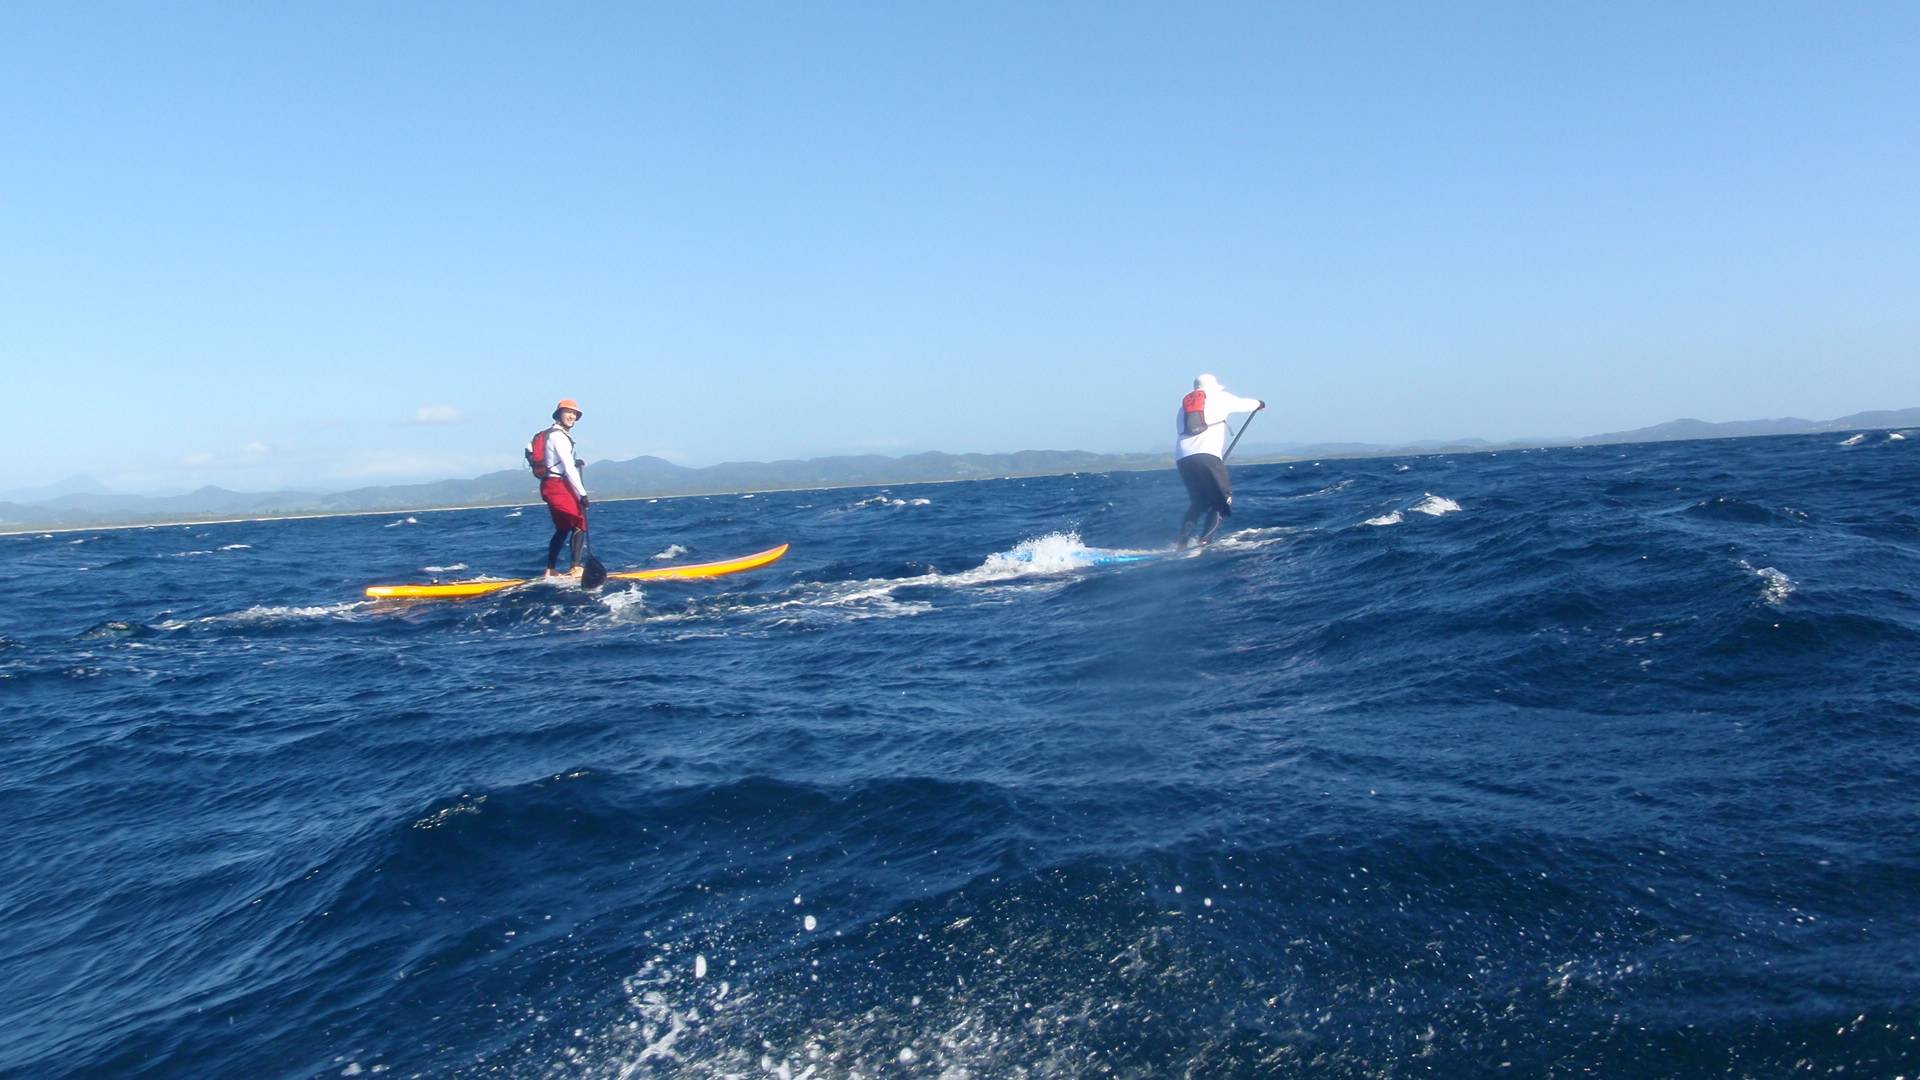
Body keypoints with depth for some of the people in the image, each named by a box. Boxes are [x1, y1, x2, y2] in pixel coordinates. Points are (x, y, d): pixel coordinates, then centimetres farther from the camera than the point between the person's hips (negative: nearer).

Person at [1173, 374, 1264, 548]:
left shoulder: (1184, 405, 29)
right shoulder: (1219, 397, 17)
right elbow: (1244, 403, 32)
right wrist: (1259, 403, 55)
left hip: (1182, 457, 6)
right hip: (1207, 455, -6)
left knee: (1198, 501, 20)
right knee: (1223, 499, 5)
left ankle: (1182, 541, 4)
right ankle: (1206, 540, -12)